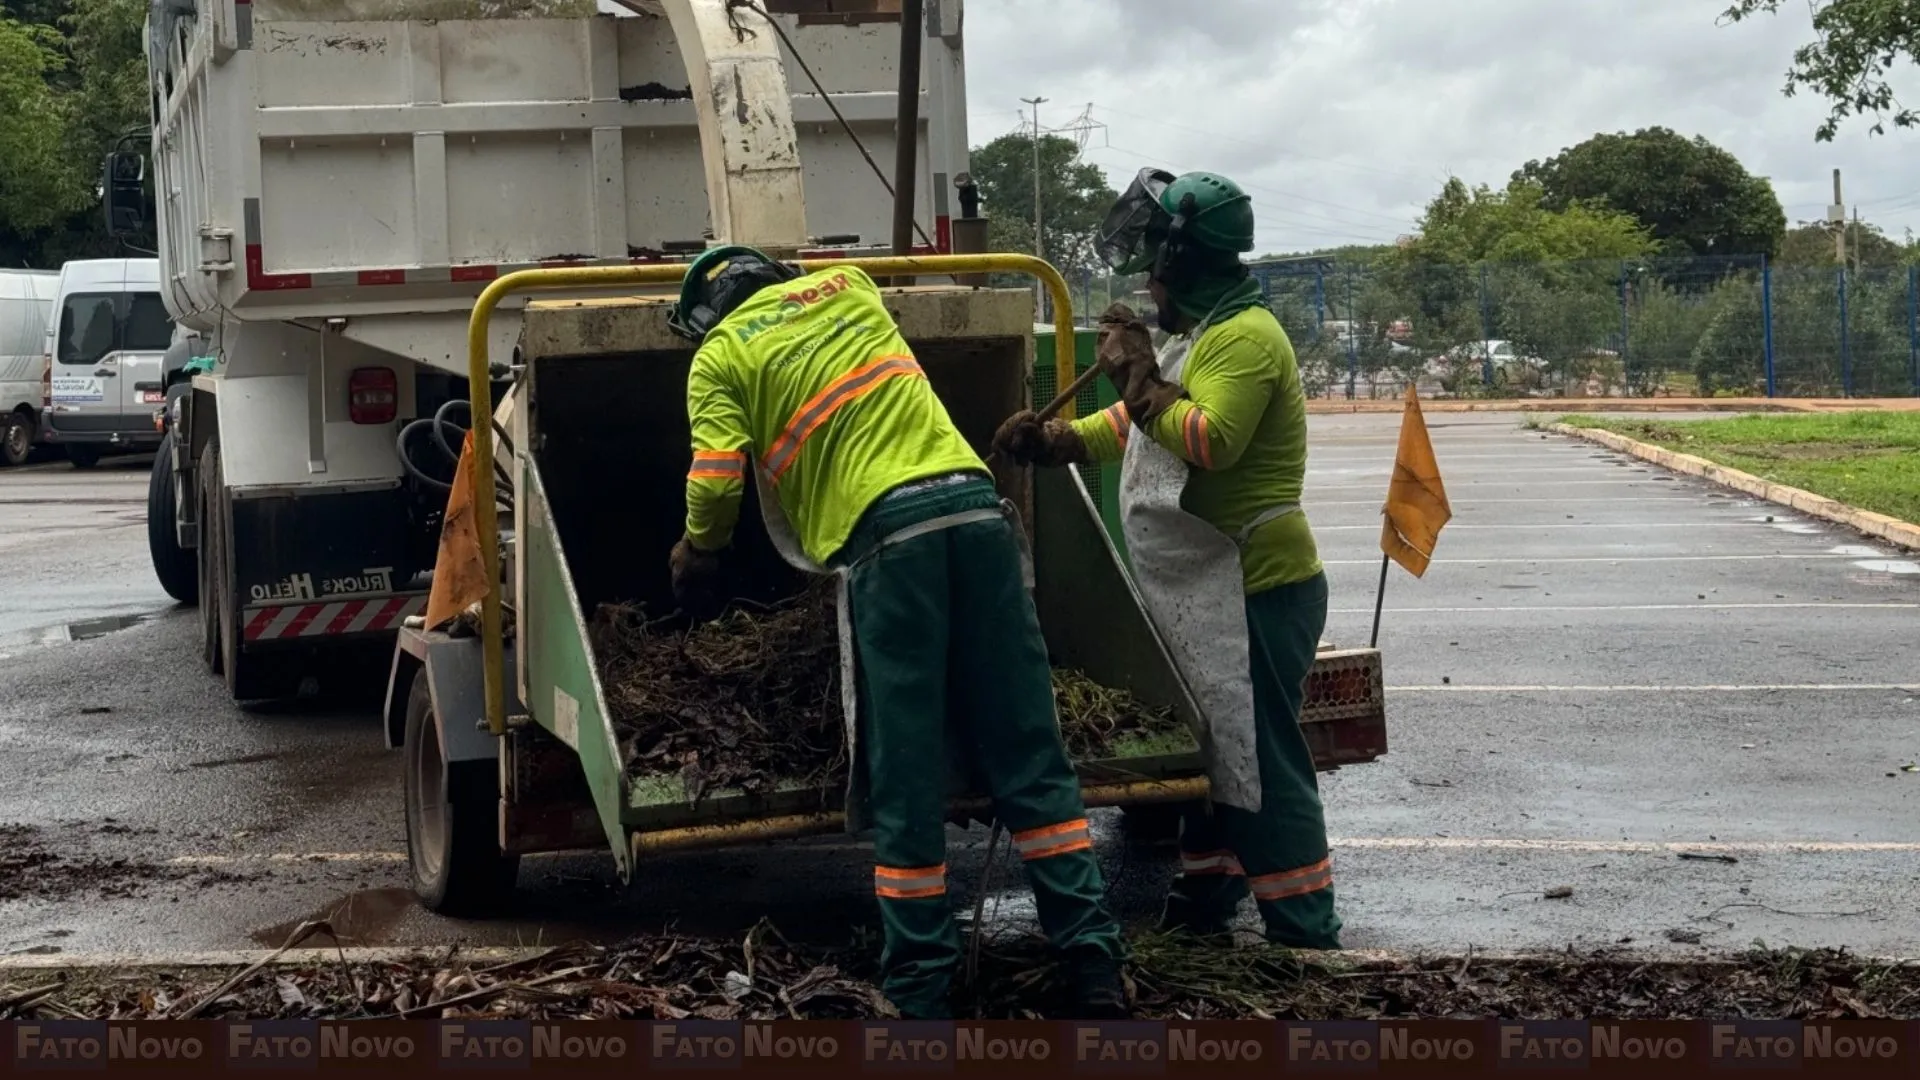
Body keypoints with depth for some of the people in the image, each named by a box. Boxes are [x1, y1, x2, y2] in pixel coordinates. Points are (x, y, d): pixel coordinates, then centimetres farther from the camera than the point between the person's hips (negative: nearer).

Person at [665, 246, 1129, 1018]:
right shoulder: (847, 285, 25)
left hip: (886, 532, -4)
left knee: (906, 779, 0)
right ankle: (1094, 964, 2)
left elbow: (716, 484, 1)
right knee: (1027, 752, 5)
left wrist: (697, 560, 19)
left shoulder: (719, 356, 11)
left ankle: (921, 993, 4)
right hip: (975, 506, 4)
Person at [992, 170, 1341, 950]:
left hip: (1255, 590, -11)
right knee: (1208, 746, 18)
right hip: (1204, 591, 11)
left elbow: (1210, 441, -30)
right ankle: (1208, 893, 30)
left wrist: (1138, 376, -21)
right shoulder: (1199, 332, 17)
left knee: (1261, 762, -8)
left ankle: (1305, 932, -3)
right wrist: (1059, 441, 11)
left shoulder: (1244, 337, -17)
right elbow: (1141, 423, 24)